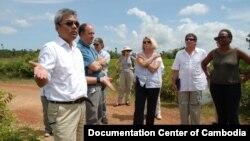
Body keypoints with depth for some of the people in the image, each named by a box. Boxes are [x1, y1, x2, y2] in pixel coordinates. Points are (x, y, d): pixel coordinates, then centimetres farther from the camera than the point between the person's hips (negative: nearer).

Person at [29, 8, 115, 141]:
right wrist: (40, 72, -38)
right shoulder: (50, 48, -12)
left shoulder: (77, 50, 13)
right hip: (63, 109, -8)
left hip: (81, 106, 8)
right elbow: (42, 83, -17)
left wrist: (100, 79, 20)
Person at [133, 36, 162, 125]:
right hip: (141, 84, -1)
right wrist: (153, 57, -8)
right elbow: (143, 64, -17)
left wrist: (145, 62, -10)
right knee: (138, 108, -1)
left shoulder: (158, 56, 4)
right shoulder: (139, 55, 4)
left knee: (151, 109, 11)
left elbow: (153, 69, -13)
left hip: (153, 85, 1)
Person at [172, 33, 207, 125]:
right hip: (183, 85, 2)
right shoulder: (179, 53, 5)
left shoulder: (202, 52, 1)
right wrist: (174, 82, 2)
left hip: (197, 85, -1)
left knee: (195, 108, 7)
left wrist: (204, 78, 4)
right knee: (183, 107, 9)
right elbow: (175, 70, 5)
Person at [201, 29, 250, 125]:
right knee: (221, 115, 9)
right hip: (216, 86, 3)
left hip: (232, 86, -3)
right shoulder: (214, 52, 3)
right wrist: (208, 75, 8)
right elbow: (203, 63, 19)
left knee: (233, 117, -2)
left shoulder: (237, 52, -6)